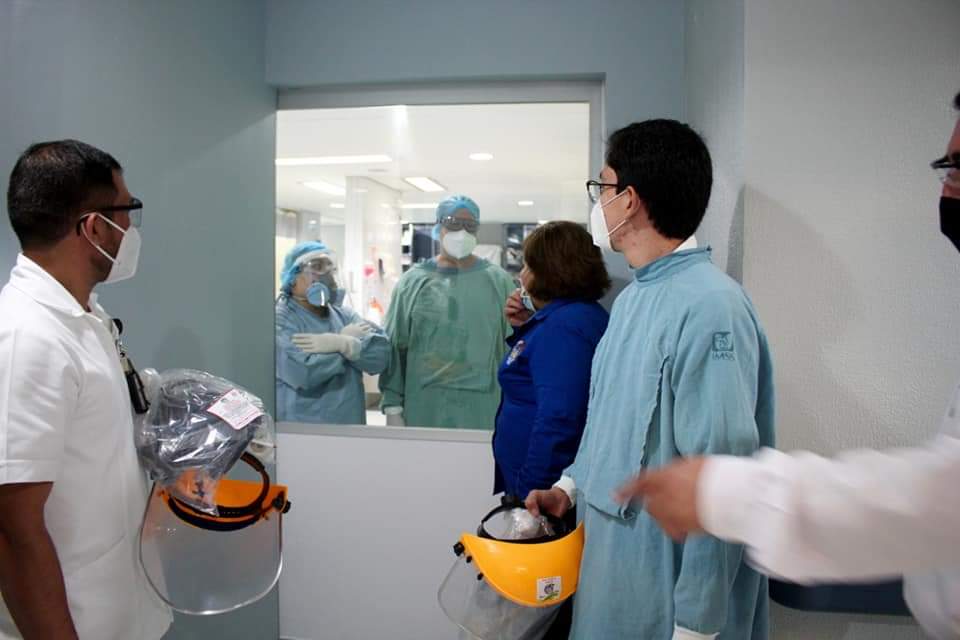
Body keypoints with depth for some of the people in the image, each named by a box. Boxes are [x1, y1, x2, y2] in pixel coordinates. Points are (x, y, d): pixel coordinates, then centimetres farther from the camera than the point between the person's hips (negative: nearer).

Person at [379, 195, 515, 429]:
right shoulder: (413, 282, 3)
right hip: (425, 410, 0)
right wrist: (393, 407, 1)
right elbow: (395, 349, 4)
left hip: (483, 411, 0)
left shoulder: (498, 280, 2)